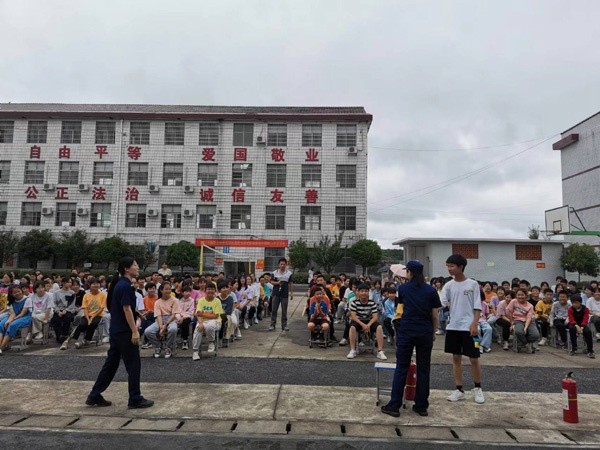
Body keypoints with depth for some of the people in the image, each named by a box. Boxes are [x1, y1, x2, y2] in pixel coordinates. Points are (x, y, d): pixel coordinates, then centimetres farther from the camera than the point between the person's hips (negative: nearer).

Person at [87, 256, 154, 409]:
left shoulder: (119, 284, 12)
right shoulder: (125, 286, -17)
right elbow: (127, 310, -21)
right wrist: (135, 331, -20)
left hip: (116, 331, 10)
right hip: (125, 332, -10)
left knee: (111, 364, 16)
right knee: (134, 365, -1)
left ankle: (94, 396, 22)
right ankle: (135, 400, 7)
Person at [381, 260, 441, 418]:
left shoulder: (403, 288, 2)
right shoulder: (431, 290, 1)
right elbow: (435, 316, 2)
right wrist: (434, 332, 14)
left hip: (406, 332, -1)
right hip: (425, 333, 1)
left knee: (401, 368, 5)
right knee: (423, 370, 10)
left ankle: (394, 406, 6)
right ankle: (421, 406, 16)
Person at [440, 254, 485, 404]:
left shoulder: (473, 284, -3)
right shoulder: (448, 285, 4)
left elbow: (477, 307, -3)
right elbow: (441, 304, -5)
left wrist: (474, 324, -13)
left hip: (469, 327, -3)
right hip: (453, 327, 3)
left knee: (474, 359, 4)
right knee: (456, 358, 8)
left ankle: (477, 388, 23)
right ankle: (459, 390, 18)